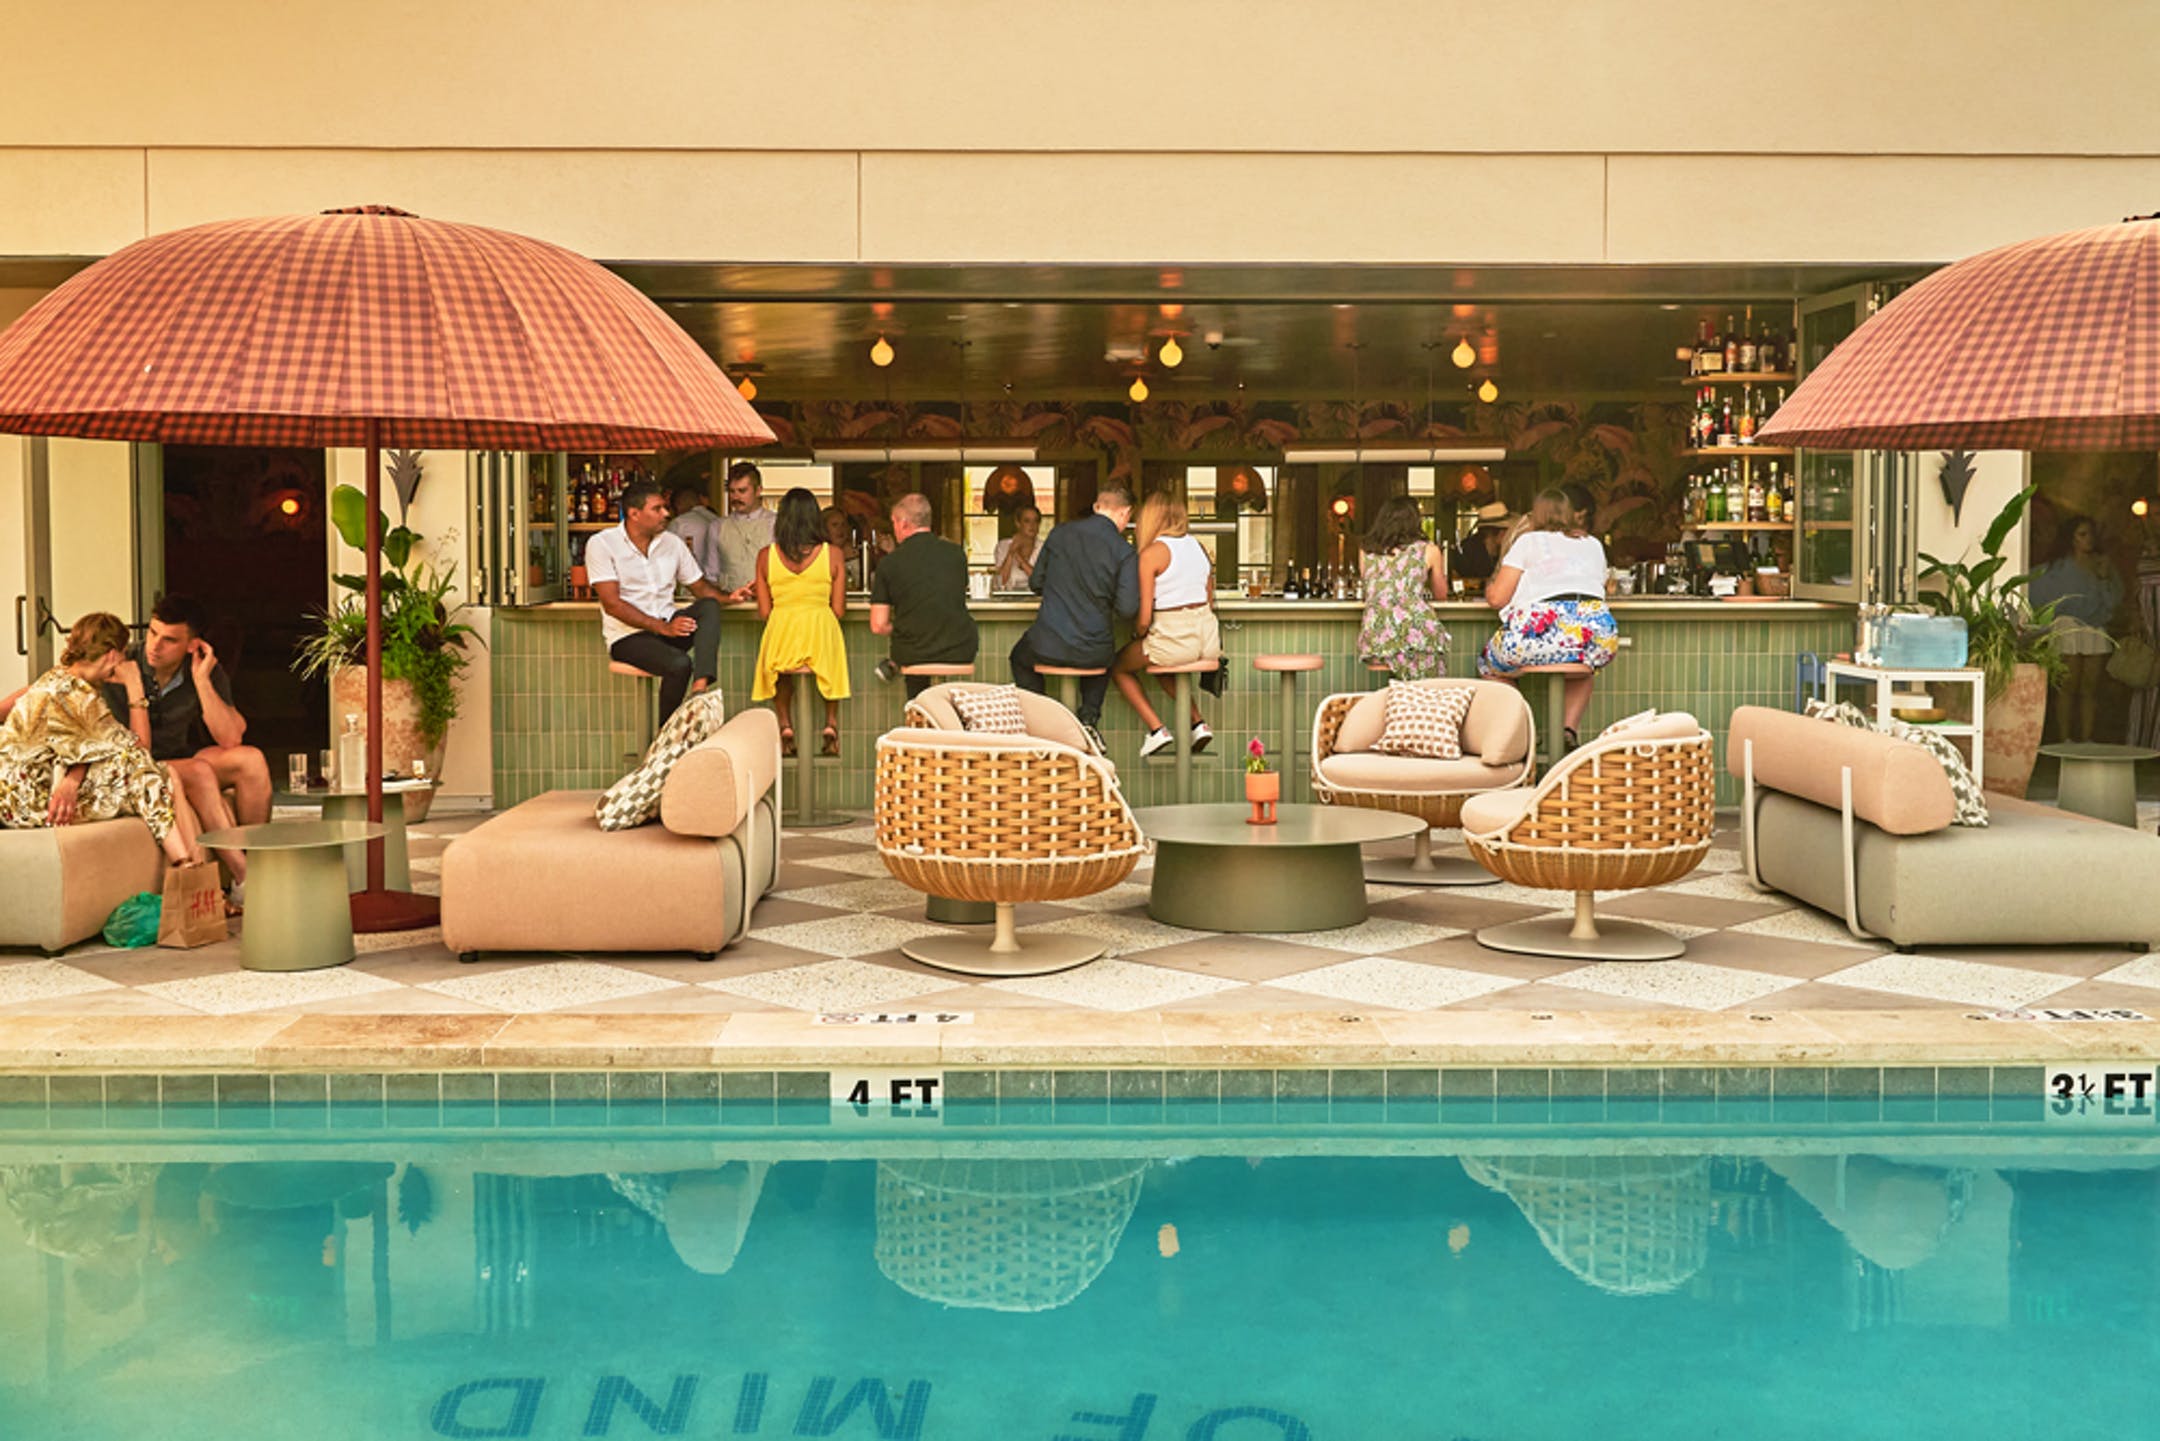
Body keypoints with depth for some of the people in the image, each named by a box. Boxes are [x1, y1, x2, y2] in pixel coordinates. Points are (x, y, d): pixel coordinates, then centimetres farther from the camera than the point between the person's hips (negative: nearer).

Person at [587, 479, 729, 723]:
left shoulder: (672, 543, 11)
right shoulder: (602, 544, -6)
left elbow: (700, 587, 16)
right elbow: (612, 604, -13)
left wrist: (728, 597, -8)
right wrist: (663, 627, -22)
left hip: (668, 626, 5)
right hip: (627, 635, -5)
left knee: (709, 606, -24)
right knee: (679, 663, -32)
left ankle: (699, 690, -41)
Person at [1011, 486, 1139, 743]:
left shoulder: (1059, 533, 0)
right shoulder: (1125, 552, -8)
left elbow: (1035, 583, 8)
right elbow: (1126, 607, -12)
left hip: (1047, 647, 0)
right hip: (1093, 652, 0)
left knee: (1020, 657, 35)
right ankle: (1088, 718, 20)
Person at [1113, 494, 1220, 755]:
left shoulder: (1151, 553, -9)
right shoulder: (1199, 547, 10)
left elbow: (1144, 617, -11)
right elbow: (1209, 601, 15)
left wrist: (1138, 636, 8)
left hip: (1172, 638, -7)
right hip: (1209, 641, 7)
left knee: (1118, 667, 21)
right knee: (1162, 666, 37)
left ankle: (1156, 729, 9)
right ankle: (1198, 723, 21)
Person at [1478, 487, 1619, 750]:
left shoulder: (1528, 542, 15)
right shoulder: (1593, 544, 27)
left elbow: (1497, 598, 11)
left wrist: (1491, 584, 34)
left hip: (1539, 632, -4)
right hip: (1599, 635, 4)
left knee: (1490, 664, 25)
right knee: (1587, 664, 39)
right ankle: (1569, 733, 18)